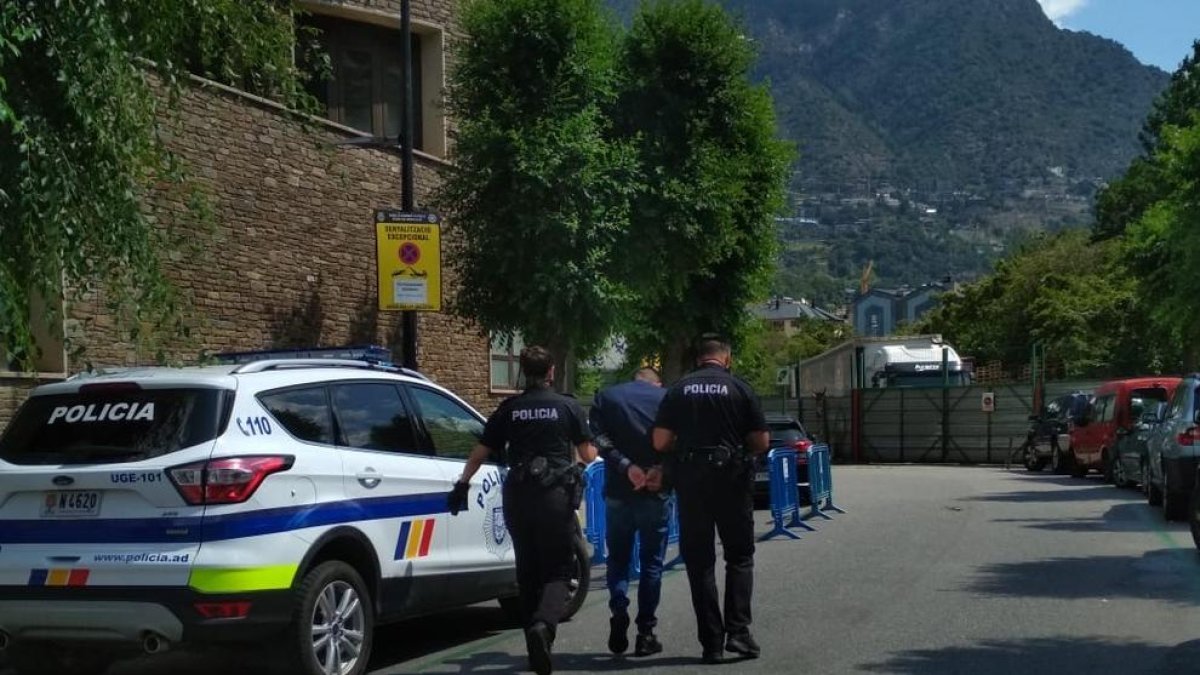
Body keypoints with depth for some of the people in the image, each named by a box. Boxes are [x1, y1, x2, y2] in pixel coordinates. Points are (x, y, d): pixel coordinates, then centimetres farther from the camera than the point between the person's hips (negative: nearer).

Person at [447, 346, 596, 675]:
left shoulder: (509, 408, 6)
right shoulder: (568, 406, 0)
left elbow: (480, 452, 7)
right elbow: (588, 455, 3)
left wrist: (462, 484, 19)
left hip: (518, 496, 3)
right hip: (556, 496, -3)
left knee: (528, 572, 14)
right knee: (557, 570, 2)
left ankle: (537, 647, 18)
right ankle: (544, 624, -27)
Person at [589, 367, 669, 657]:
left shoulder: (605, 397, 7)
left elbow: (599, 438, -8)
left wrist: (626, 467, -14)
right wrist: (661, 469, -13)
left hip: (618, 491, 1)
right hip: (655, 492, -1)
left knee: (618, 558, 14)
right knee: (651, 563, 7)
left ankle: (619, 612, -8)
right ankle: (645, 633, 6)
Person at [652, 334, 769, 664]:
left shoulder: (678, 390, 2)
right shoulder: (740, 389, -2)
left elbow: (660, 441, -1)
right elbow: (761, 442, -2)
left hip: (691, 479, 1)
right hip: (732, 479, -1)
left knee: (699, 561, 7)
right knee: (739, 556, 11)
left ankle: (711, 643, 6)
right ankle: (738, 630, -1)